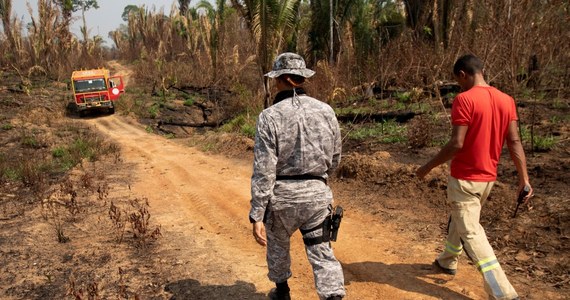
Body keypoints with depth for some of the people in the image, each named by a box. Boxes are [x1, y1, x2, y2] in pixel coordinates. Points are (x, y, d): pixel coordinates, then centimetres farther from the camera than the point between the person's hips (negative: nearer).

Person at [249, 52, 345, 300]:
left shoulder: (270, 116, -13)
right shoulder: (326, 111, -2)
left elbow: (263, 170, -17)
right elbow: (335, 158, 8)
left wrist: (257, 216, -13)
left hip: (282, 194, -1)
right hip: (317, 193, 2)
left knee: (277, 244, 23)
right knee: (321, 252, 8)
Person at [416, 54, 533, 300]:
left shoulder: (464, 99, -18)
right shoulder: (506, 100, 3)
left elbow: (457, 144, -22)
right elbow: (514, 142, 1)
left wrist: (428, 167, -11)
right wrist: (524, 178, 1)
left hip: (465, 178, -8)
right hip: (488, 178, 8)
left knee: (471, 234, -2)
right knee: (459, 219, 26)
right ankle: (447, 261, 44)